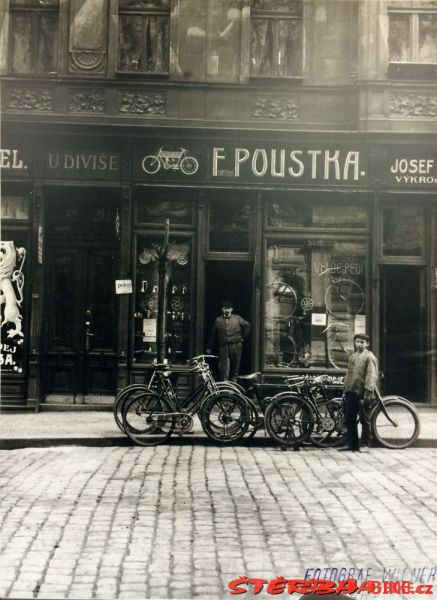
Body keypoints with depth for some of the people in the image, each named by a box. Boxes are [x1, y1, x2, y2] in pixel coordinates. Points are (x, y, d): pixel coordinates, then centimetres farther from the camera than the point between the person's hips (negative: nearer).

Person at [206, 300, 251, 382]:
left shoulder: (237, 318, 7)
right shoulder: (218, 320, 8)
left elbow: (247, 325, 13)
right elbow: (213, 334, 11)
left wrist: (243, 337, 7)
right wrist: (209, 348, 12)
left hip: (236, 346, 1)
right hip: (223, 347, -1)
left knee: (235, 367, 6)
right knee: (224, 370, -8)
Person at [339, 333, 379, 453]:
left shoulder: (370, 357, -5)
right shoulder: (352, 356, 18)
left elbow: (371, 376, -12)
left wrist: (367, 393, -19)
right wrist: (345, 390, 17)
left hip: (362, 393, -7)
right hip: (351, 392, 7)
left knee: (365, 420, 1)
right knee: (349, 419, 9)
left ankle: (364, 445, 7)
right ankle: (352, 443, 17)